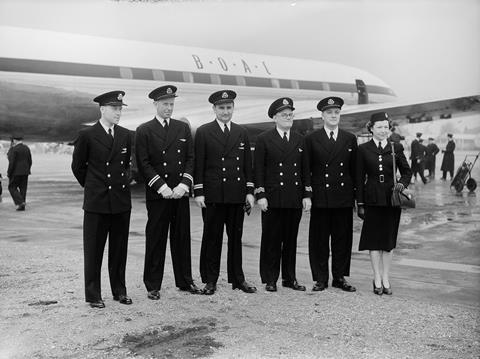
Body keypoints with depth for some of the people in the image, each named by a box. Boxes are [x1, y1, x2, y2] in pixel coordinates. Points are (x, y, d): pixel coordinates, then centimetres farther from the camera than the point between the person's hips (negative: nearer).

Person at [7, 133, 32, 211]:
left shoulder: (14, 149, -13)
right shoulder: (27, 148, 7)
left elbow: (12, 162, -17)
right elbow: (30, 161, 9)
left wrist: (9, 173, -9)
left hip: (16, 172, -6)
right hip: (25, 172, 6)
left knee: (12, 187, 5)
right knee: (23, 189, 9)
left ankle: (20, 202, -9)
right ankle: (22, 206, 10)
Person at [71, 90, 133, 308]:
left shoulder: (126, 135, 8)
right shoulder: (86, 135, -5)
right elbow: (77, 166, 5)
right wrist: (92, 186, 12)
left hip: (121, 201, 4)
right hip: (96, 202, -4)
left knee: (119, 250, 10)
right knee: (93, 250, 4)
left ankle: (119, 291, 22)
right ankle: (93, 295, 14)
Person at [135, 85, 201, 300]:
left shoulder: (183, 128, 11)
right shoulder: (144, 131, 0)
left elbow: (190, 159, 8)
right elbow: (143, 164, -5)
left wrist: (184, 185, -6)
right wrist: (162, 187, -13)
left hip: (181, 192, 3)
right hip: (157, 194, -3)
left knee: (182, 237, 10)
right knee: (155, 240, 2)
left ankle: (184, 281, 22)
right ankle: (153, 286, 12)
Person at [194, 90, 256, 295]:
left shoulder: (241, 133, 13)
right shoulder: (203, 132, 2)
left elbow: (247, 164, 13)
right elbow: (198, 165, -2)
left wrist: (250, 191, 6)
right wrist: (198, 192, -8)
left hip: (237, 195, 3)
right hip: (213, 195, -3)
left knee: (236, 237, 10)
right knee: (212, 238, 4)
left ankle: (237, 279, 20)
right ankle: (210, 280, 14)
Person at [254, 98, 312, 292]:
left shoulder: (299, 139, 13)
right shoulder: (264, 139, 1)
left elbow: (305, 169, 13)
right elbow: (258, 170, -3)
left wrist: (307, 195, 6)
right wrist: (260, 195, -10)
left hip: (295, 199, 4)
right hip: (273, 198, -4)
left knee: (291, 239, 9)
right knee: (271, 240, 2)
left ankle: (289, 278, 19)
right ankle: (269, 279, 11)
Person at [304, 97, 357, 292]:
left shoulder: (350, 139, 11)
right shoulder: (312, 139, 4)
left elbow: (354, 170, 12)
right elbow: (306, 169, 4)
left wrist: (357, 195, 6)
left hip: (344, 198, 2)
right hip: (320, 198, -2)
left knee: (343, 239, 7)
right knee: (319, 240, 3)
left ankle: (340, 278, 18)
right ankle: (320, 279, 13)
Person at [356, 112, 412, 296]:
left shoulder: (396, 148, 6)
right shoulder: (363, 149, 2)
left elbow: (407, 171, 11)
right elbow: (359, 178, 1)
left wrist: (402, 184, -11)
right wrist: (359, 204, -2)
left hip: (392, 198, 1)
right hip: (372, 199, -1)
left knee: (389, 239, 7)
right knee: (374, 239, 3)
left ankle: (386, 278, 18)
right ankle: (378, 279, 14)